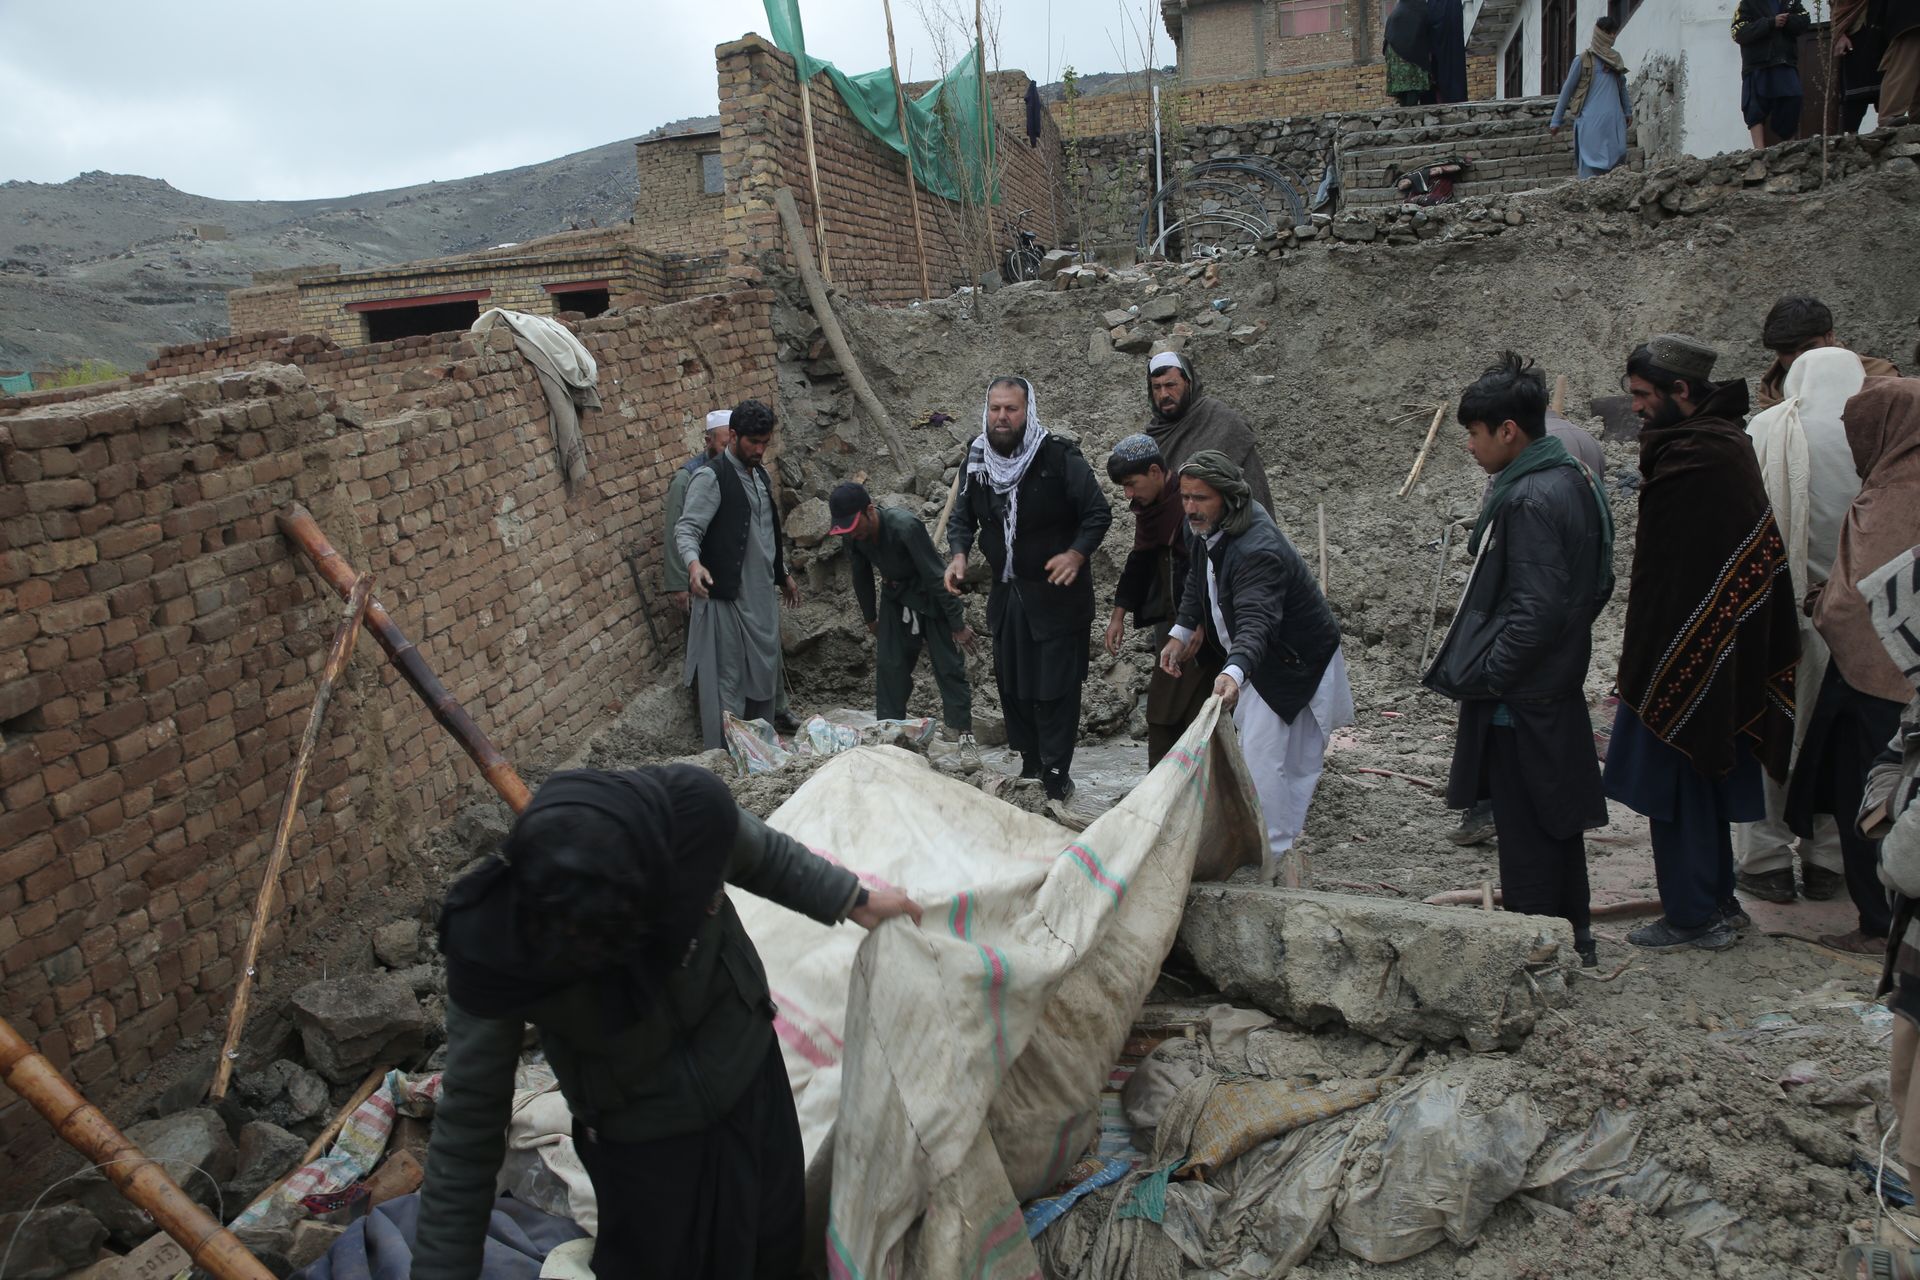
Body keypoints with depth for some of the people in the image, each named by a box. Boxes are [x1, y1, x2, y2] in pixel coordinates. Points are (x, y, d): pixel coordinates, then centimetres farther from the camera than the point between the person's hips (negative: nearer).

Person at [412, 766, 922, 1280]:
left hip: (752, 1077, 3)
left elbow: (761, 854, -5)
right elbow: (470, 1120, -19)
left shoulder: (693, 808, -31)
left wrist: (852, 899, 5)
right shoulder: (491, 951, -32)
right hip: (639, 1139, -3)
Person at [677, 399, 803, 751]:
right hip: (727, 596, -8)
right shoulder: (711, 477, -12)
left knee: (765, 674, 15)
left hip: (763, 594, 8)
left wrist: (783, 575, 28)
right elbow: (686, 528, -21)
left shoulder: (760, 475, 14)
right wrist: (694, 563, -40)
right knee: (728, 681, -4)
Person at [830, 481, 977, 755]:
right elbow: (861, 577, 5)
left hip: (930, 597, -5)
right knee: (889, 665, 1)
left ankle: (963, 734, 0)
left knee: (949, 666, -6)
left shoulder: (905, 526, -34)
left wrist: (958, 624, -24)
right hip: (895, 598, 6)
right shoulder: (854, 536, -14)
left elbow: (935, 575, -29)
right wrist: (870, 618, 14)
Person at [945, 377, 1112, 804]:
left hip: (1057, 595, -6)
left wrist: (1076, 554, -26)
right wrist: (959, 555, -8)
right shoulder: (976, 461, 1)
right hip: (1007, 594, 6)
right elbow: (962, 517, 12)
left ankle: (1056, 777, 8)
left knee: (1055, 688, -3)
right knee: (1011, 685, 13)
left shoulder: (1059, 457, -15)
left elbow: (1099, 513, -10)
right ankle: (1029, 765, 28)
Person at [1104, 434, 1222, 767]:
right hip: (1170, 621, 9)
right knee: (1161, 714, 13)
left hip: (1204, 628, -9)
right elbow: (1140, 562, 19)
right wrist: (1119, 614, 17)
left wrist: (1196, 626, -22)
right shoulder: (1150, 507, 8)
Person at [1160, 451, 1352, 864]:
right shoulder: (1211, 530, -5)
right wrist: (1181, 632, 4)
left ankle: (1271, 852, 6)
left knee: (1265, 757, -10)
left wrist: (1234, 673, -66)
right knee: (1248, 748, 22)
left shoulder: (1257, 550, -36)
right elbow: (1198, 580, 14)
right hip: (1261, 659, 10)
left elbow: (1256, 622, -49)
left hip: (1293, 664, -10)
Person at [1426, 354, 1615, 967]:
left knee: (1525, 829, 2)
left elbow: (1535, 611, -26)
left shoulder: (1529, 501, -22)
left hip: (1518, 697, -10)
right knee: (1557, 818, 20)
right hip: (1559, 682, 10)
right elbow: (1596, 585, 16)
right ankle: (1572, 935, 34)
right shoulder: (1574, 480, 9)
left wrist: (1479, 676, -19)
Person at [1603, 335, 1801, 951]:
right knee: (1704, 779, 18)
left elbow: (1673, 574, -22)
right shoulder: (1721, 444, 11)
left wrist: (1641, 665, -17)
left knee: (1676, 783, 1)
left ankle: (1693, 916, 12)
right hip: (1716, 656, 10)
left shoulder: (1695, 459, -21)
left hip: (1685, 656, -10)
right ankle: (1717, 902, 29)